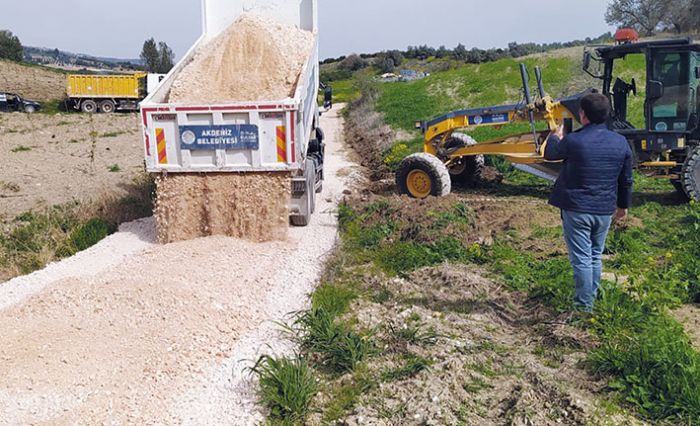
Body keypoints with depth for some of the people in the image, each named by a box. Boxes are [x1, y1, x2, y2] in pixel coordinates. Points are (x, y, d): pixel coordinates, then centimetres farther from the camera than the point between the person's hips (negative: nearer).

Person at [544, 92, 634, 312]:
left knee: (581, 258, 3)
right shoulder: (621, 142, -1)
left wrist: (555, 136, 26)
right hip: (605, 211, 5)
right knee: (596, 256, 19)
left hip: (577, 209, -5)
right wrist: (623, 205, 23)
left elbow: (549, 154, 5)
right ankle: (592, 296, 30)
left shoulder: (573, 140, -17)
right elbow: (626, 180, 8)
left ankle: (584, 304, 10)